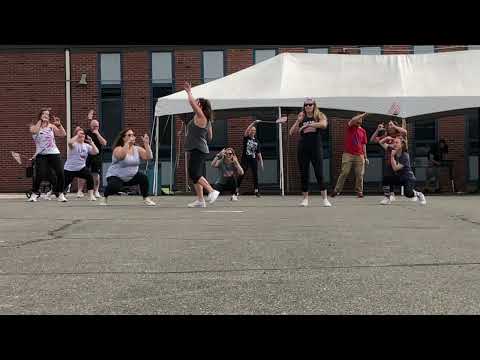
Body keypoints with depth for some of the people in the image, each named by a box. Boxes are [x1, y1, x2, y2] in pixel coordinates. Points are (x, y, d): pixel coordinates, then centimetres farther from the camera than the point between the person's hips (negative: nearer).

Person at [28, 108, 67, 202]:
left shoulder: (51, 126, 12)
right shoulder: (34, 126, 8)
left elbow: (63, 134, 3)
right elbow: (34, 131, -17)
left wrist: (59, 124, -9)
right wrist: (40, 120, -7)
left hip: (54, 153, 2)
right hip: (41, 155, -2)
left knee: (60, 174, -6)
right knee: (40, 175, -14)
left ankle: (60, 194, 9)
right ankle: (34, 194, 5)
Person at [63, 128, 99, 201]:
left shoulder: (86, 145, 6)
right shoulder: (74, 144, -7)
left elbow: (96, 152, -7)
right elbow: (69, 143, -33)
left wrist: (91, 142, -13)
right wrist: (77, 135, -23)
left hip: (81, 168, 3)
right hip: (69, 168, -3)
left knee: (90, 176, -24)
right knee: (65, 184, -2)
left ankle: (91, 195, -15)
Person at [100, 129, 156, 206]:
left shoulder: (138, 149, -2)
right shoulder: (118, 149, -16)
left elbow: (149, 157, -15)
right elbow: (120, 156, -41)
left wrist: (146, 144, -25)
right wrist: (127, 143, -45)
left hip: (131, 177, 5)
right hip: (115, 177, -5)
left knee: (143, 178, -21)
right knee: (115, 187, -35)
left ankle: (146, 199, -2)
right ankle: (104, 197, -3)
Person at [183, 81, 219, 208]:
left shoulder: (200, 117, -11)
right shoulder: (206, 120, 16)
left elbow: (191, 102, -17)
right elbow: (210, 137, 22)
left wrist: (189, 92, -1)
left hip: (197, 150, -10)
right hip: (199, 150, 10)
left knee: (194, 173, -14)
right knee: (196, 175, 9)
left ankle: (212, 191, -16)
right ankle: (200, 200, 9)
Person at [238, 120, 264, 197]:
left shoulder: (257, 141, 10)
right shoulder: (246, 138, 2)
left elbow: (258, 153, 10)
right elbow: (246, 131, -19)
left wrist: (261, 162, 4)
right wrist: (253, 123, -26)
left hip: (254, 160, 3)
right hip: (245, 159, -3)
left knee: (255, 175, -1)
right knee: (241, 175, -2)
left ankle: (256, 191, 3)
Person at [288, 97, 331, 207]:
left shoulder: (319, 116, 3)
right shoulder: (301, 118, 9)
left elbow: (324, 124, -21)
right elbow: (291, 133, 3)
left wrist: (307, 124, -22)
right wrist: (298, 121, -9)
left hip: (316, 148, -2)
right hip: (302, 149, 3)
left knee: (319, 174, -5)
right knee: (304, 174, 4)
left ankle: (325, 199, -1)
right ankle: (305, 199, 13)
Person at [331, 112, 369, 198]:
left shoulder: (363, 131, 15)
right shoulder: (350, 126, 6)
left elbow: (364, 145, 15)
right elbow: (353, 120, -18)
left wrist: (365, 157, 11)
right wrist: (363, 114, -14)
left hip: (359, 156, 4)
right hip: (348, 154, -3)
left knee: (360, 174, 0)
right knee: (344, 173, -8)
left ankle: (359, 192, 8)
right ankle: (337, 190, -3)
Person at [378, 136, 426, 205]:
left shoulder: (405, 156, -23)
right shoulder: (393, 151, -5)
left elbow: (395, 168, -30)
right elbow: (381, 142, 2)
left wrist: (392, 156, -30)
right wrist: (387, 138, -17)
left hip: (408, 177, -6)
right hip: (398, 177, 6)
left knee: (408, 194, -26)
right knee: (386, 178, -19)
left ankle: (419, 195, 10)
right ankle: (387, 199, -7)